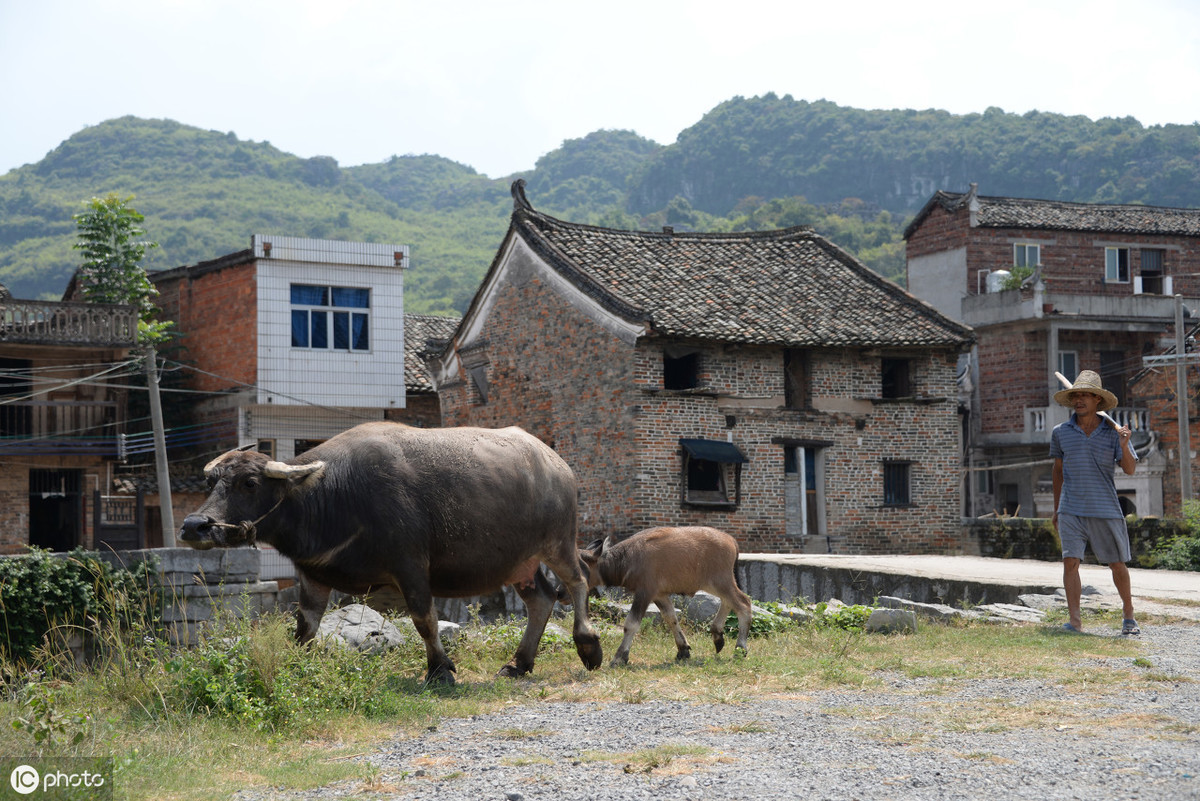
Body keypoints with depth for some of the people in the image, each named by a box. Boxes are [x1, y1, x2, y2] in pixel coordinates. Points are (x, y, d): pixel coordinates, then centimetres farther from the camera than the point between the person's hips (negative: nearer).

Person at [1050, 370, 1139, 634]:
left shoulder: (1113, 432, 1)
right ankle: (1074, 620, -9)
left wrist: (1124, 446, -24)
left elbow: (1130, 470, -4)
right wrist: (1056, 510, 21)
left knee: (1117, 564, 7)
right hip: (1071, 511, 1)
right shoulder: (1061, 432, 5)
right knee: (1070, 561, -12)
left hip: (1106, 510, 0)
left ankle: (1128, 615, 27)